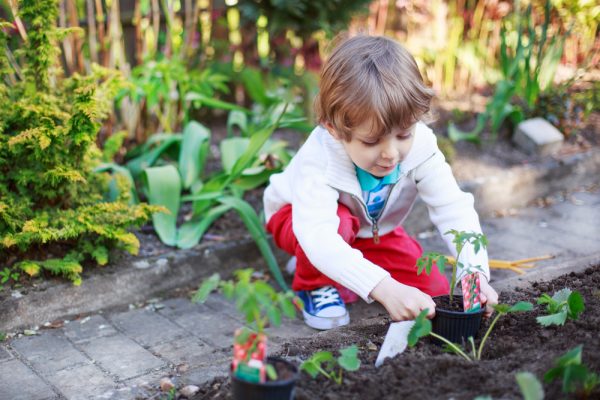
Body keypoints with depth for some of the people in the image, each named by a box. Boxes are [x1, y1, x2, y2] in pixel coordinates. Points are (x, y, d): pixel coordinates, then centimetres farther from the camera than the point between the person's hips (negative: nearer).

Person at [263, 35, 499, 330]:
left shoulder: (419, 144, -31)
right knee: (340, 223, -40)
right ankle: (314, 284, -9)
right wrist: (383, 287, -67)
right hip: (300, 218, -4)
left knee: (434, 289, -9)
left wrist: (476, 272, -47)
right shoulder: (318, 160, -42)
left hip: (374, 229, 5)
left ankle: (346, 271, 12)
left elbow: (454, 209, -32)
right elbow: (317, 234, -55)